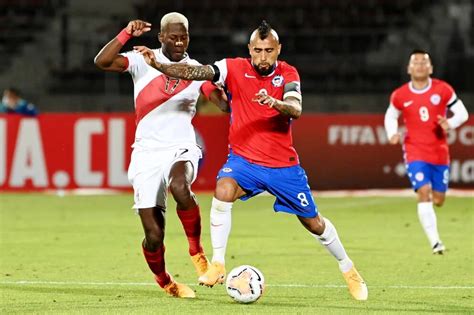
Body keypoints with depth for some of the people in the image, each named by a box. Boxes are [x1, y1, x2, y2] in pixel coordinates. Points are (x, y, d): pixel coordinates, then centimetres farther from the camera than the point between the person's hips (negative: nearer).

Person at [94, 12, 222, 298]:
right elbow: (102, 61, -14)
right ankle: (164, 281, 27)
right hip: (147, 153, 0)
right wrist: (127, 34, -22)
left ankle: (197, 251, -16)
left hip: (181, 149, 0)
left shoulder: (197, 70, 8)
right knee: (154, 236, -4)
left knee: (180, 187, -38)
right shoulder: (143, 61, 0)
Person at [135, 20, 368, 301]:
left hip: (283, 164, 0)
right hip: (244, 159, 0)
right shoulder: (235, 69, -8)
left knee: (313, 223, 10)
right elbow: (196, 72, -21)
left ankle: (348, 269, 34)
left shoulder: (287, 74, -7)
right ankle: (218, 265, -22)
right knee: (223, 191, -31)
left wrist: (274, 102, -47)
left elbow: (296, 110, -25)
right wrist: (158, 65, -37)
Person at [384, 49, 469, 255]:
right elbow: (390, 116, 15)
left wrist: (450, 123, -19)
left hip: (439, 153, 2)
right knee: (424, 193, -20)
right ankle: (435, 242, -21)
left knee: (438, 200, 8)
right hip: (415, 152, -2)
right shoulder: (400, 96, -2)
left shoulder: (443, 90, -3)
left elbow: (462, 113, 2)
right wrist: (392, 133, -6)